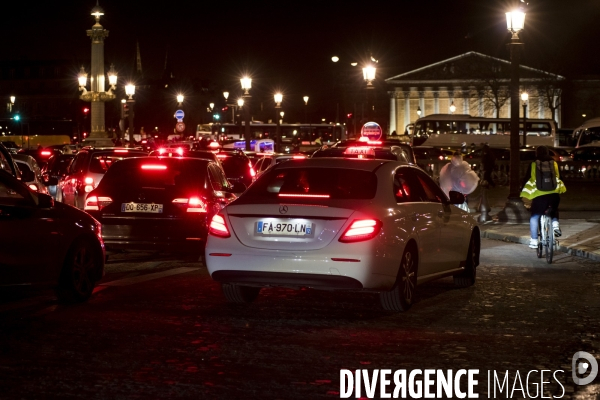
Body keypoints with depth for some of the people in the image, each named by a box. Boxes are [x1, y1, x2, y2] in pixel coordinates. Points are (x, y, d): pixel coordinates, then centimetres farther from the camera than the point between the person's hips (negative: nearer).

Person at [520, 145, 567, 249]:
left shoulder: (533, 165, 3)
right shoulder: (554, 164, 9)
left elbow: (527, 178, 6)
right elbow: (558, 177, 17)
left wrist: (523, 191, 16)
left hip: (539, 193, -2)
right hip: (554, 193, 3)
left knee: (535, 216, 9)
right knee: (554, 210, 31)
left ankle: (534, 240, 6)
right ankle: (555, 223, 2)